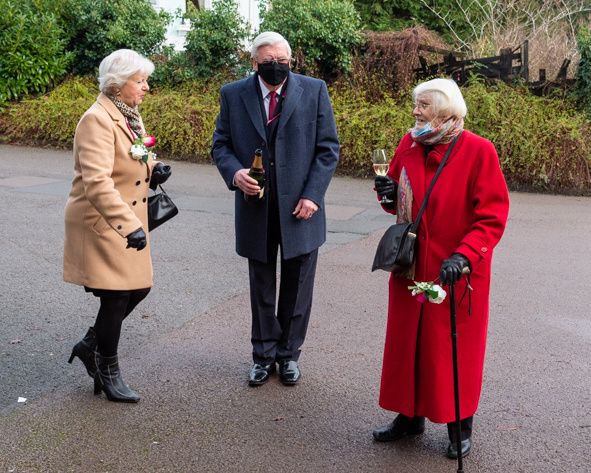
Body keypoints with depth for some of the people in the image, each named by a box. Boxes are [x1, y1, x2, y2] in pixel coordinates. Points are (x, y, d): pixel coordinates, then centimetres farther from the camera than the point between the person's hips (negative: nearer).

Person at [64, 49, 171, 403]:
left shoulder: (131, 116, 9)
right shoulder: (97, 120, -20)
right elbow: (97, 182, -31)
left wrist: (154, 172, -1)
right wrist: (130, 225, -38)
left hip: (129, 220, 9)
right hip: (102, 224, -9)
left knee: (139, 287, 11)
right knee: (117, 296, 0)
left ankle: (91, 345, 31)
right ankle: (108, 372, 20)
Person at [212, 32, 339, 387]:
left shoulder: (314, 91, -2)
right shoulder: (233, 95, 1)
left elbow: (328, 148, -2)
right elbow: (221, 144, 5)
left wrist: (313, 195, -11)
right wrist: (234, 173, -16)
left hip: (300, 209, -1)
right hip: (256, 208, 1)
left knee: (297, 288, 10)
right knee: (262, 288, 12)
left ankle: (289, 354, 28)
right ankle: (264, 355, 27)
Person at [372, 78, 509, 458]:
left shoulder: (479, 151, -14)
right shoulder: (409, 145, 3)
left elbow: (493, 217, -15)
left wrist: (463, 256, -27)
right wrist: (391, 195, -8)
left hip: (456, 273, -5)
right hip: (411, 266, 5)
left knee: (454, 348, 7)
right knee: (407, 342, 13)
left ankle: (460, 426, 26)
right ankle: (410, 415, 32)